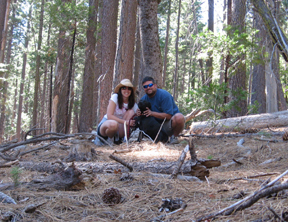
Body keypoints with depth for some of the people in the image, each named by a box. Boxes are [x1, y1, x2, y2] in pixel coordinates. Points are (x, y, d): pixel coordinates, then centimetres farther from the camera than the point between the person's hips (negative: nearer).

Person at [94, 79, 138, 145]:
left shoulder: (133, 105, 2)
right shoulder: (115, 97, -10)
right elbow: (109, 116, -20)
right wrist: (124, 121, -32)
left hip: (120, 129, 4)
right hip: (106, 124, -4)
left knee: (131, 111, -16)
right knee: (113, 124, -40)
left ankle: (117, 138, -18)